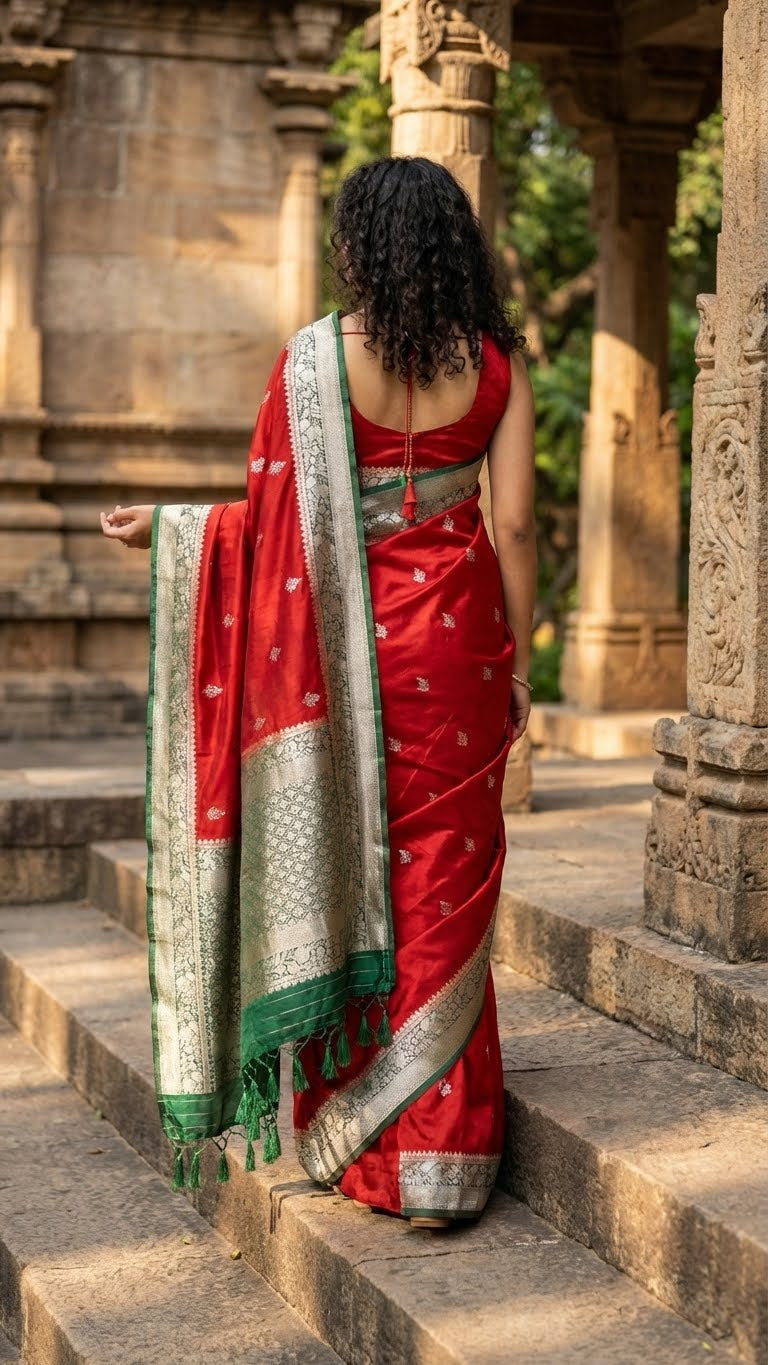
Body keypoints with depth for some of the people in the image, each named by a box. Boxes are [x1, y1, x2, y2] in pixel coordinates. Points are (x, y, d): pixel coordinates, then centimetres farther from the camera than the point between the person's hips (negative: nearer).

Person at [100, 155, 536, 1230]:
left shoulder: (316, 357, -7)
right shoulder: (494, 361, -1)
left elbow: (276, 518, -6)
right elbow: (515, 524, -2)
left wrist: (160, 527, 10)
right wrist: (518, 666, 7)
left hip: (346, 645, -1)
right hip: (456, 645, 2)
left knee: (349, 872, 10)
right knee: (443, 884, 7)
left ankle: (352, 1141, 19)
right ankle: (438, 1160, 9)